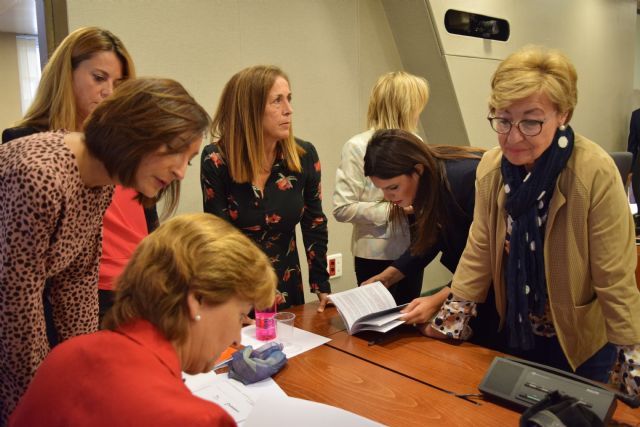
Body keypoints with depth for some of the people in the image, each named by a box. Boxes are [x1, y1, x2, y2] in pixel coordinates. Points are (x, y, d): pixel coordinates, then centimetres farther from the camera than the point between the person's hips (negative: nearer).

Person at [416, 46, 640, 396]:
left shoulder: (596, 174, -26)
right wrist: (448, 320, -6)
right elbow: (478, 254, -4)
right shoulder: (491, 167, -12)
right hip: (517, 332, 4)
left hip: (579, 340, -4)